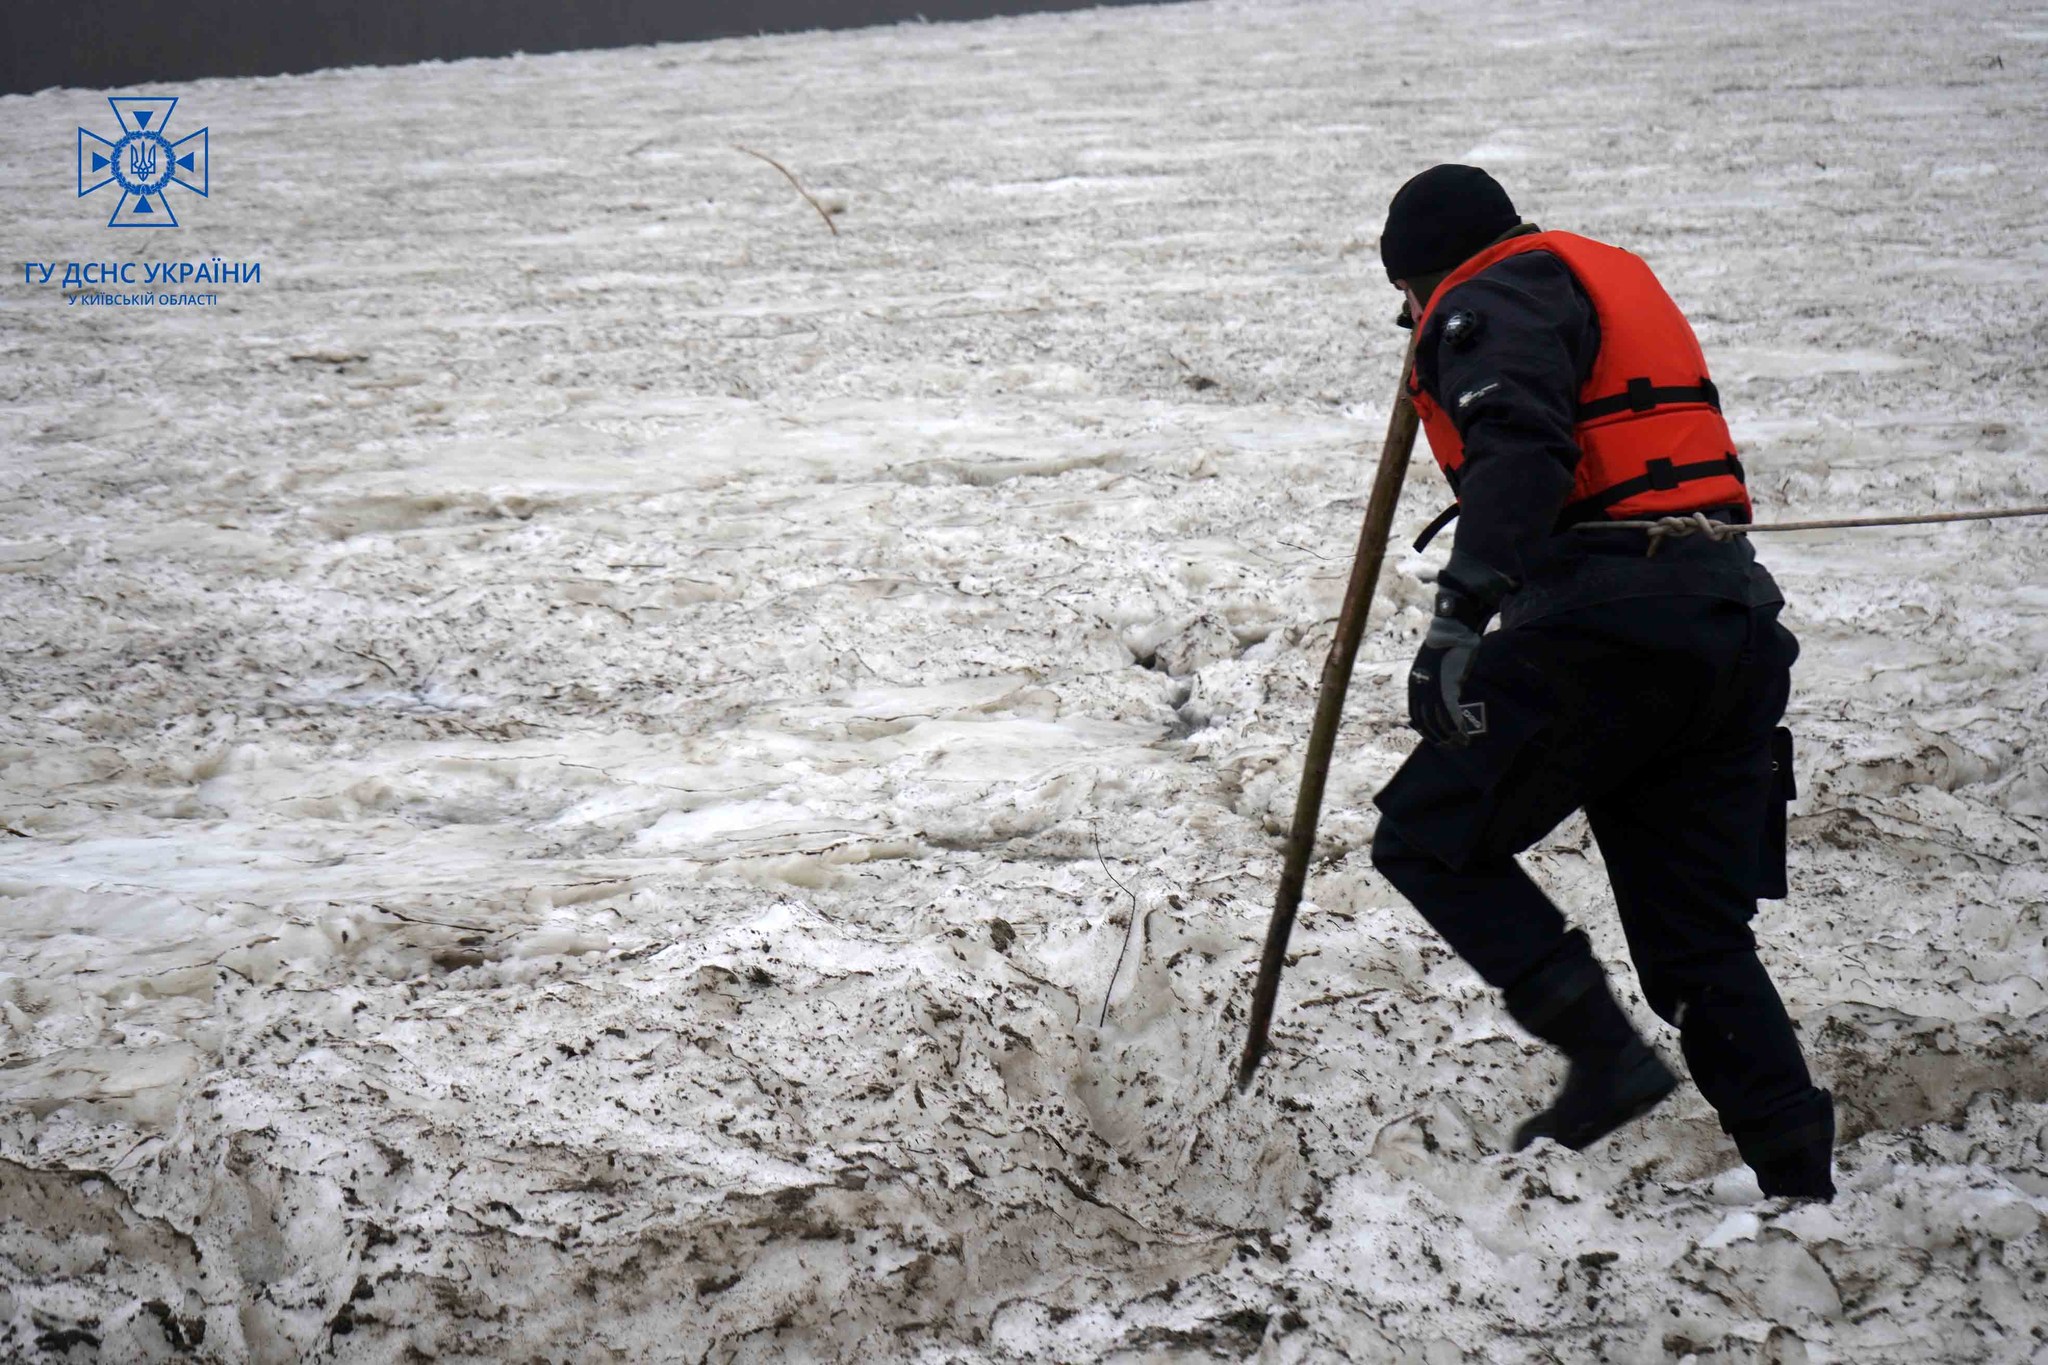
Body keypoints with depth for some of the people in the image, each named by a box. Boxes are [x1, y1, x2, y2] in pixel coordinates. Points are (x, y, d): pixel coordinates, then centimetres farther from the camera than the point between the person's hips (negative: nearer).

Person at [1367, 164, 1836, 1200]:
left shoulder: (1497, 298, 0)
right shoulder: (1616, 278, 28)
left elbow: (1521, 447, -19)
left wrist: (1465, 599, -30)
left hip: (1611, 619, -9)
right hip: (1735, 620, 9)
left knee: (1428, 838, 4)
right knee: (1699, 936, 12)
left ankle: (1605, 1054, -7)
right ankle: (1800, 1178, 6)